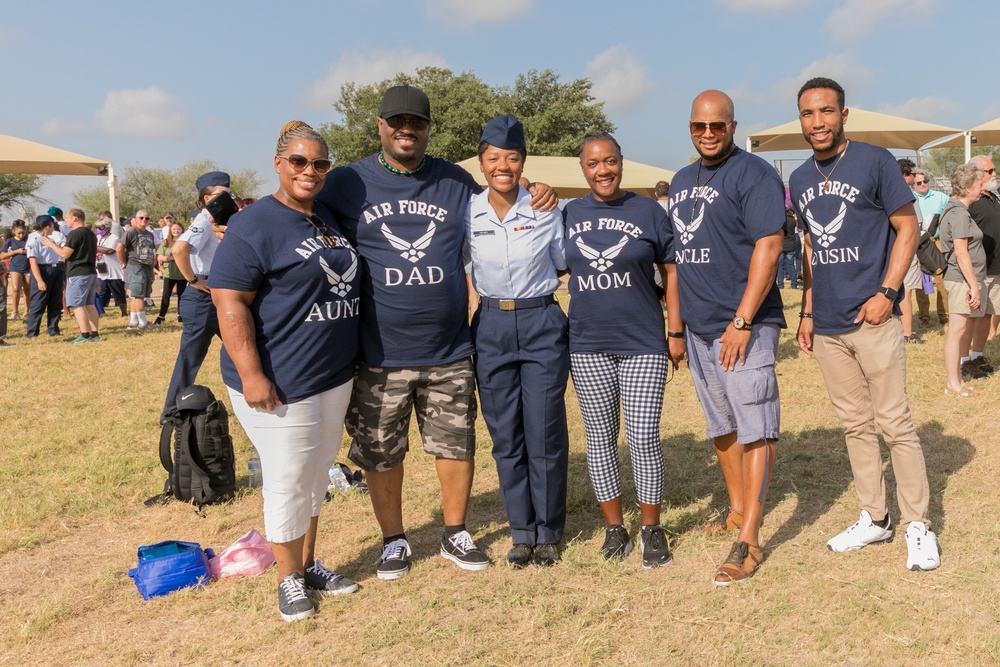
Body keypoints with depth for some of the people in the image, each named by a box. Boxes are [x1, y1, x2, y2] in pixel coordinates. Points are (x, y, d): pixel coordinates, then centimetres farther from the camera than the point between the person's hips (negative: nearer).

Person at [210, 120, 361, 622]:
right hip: (280, 382, -8)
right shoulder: (254, 226, -12)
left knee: (317, 472, 17)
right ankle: (289, 577, 22)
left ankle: (309, 563, 34)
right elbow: (230, 303, -17)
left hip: (335, 375, 8)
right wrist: (251, 374, -23)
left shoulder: (328, 218, 12)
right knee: (288, 479, 2)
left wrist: (346, 357, 19)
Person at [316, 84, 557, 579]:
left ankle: (455, 533, 32)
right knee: (380, 453, 10)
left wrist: (535, 196, 5)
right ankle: (393, 540, 30)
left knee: (456, 444, 11)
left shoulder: (456, 182, 8)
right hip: (378, 356, -1)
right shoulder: (347, 184, 1)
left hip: (449, 352, 2)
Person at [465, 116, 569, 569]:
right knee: (506, 437, 7)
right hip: (491, 327, 2)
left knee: (545, 434, 1)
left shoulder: (546, 210, -2)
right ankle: (522, 532, 22)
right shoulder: (467, 213, 2)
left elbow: (568, 268, 7)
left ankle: (548, 532, 20)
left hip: (541, 325, -2)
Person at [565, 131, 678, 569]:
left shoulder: (648, 211, 1)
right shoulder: (568, 215, 7)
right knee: (600, 438, 8)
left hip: (643, 343, -2)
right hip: (587, 346, 2)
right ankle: (614, 526, 23)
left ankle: (651, 528, 16)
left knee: (644, 438, -3)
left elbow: (672, 272, 3)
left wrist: (676, 332, -1)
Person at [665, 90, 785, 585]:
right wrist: (677, 327, 15)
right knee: (721, 427, 17)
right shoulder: (682, 181, 16)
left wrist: (742, 322, -22)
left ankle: (748, 541, -1)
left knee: (754, 429, -4)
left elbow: (768, 246, -17)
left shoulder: (752, 174, -7)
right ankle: (737, 511, 32)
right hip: (699, 328, 8)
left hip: (744, 325, -8)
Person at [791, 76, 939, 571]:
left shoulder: (874, 161, -5)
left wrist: (886, 293, -15)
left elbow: (907, 227, -5)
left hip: (872, 318, -5)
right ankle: (874, 518, 24)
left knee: (895, 423, -1)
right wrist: (807, 311, 12)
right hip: (826, 325, 6)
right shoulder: (800, 180, 11)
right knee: (854, 424, 13)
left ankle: (918, 525, 12)